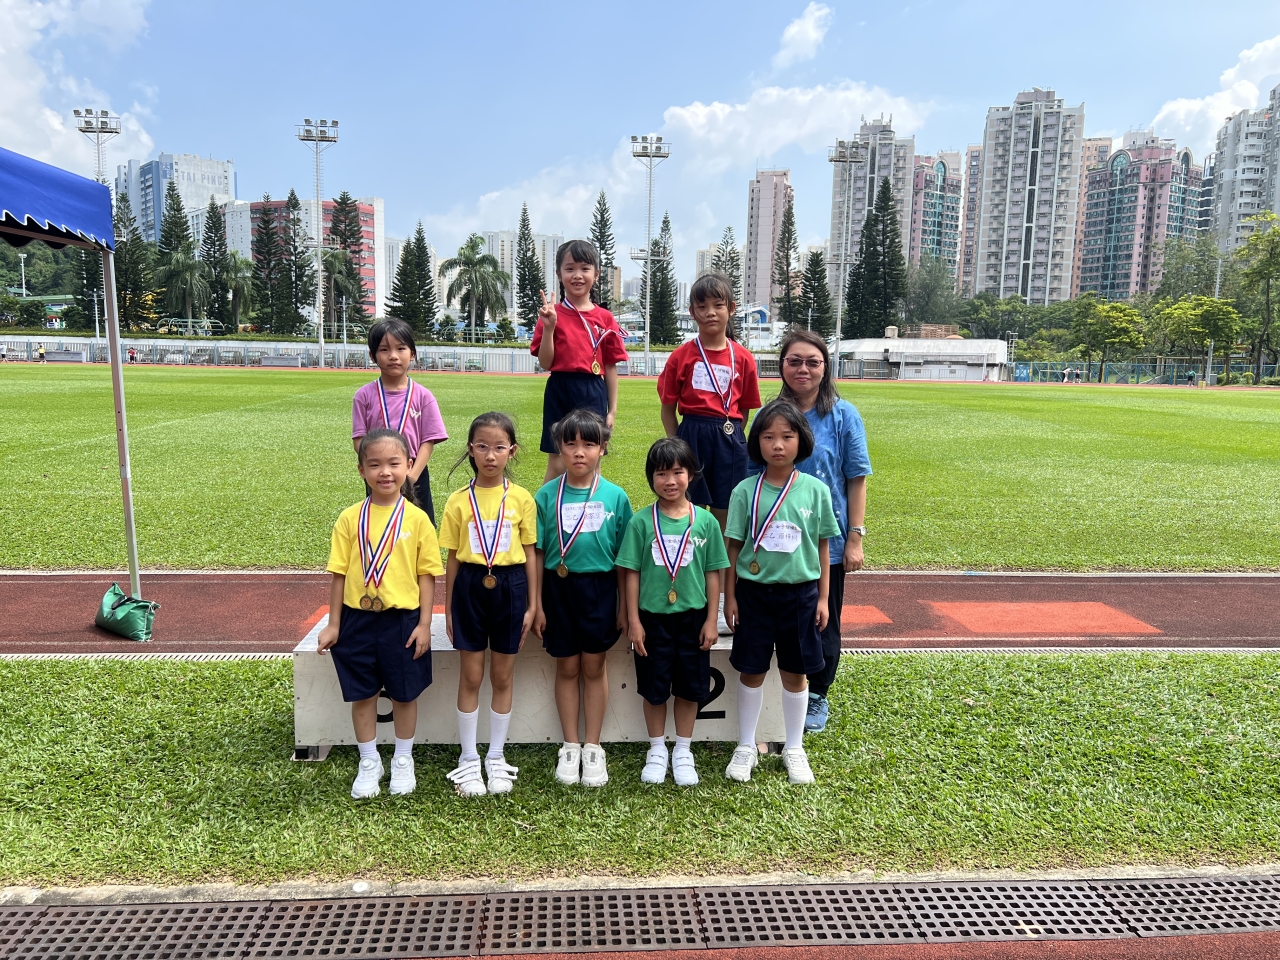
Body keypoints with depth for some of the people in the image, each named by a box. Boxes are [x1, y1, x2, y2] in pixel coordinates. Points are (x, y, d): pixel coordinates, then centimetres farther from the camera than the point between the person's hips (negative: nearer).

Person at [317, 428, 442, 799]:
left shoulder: (416, 519, -6)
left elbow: (427, 574, -3)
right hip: (357, 619, 1)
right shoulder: (350, 518, -3)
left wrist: (424, 624, -6)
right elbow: (340, 573, 1)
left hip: (402, 619, -1)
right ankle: (369, 763, 32)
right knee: (362, 695, 12)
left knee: (404, 694, 12)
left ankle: (403, 761, 33)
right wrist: (333, 624, 2)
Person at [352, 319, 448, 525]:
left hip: (415, 478, 0)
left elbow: (428, 442, -5)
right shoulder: (364, 396, -2)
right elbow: (359, 440, -3)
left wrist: (411, 476, -16)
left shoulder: (422, 396, -3)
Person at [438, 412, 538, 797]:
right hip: (470, 588, 0)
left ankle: (496, 757, 25)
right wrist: (448, 609, 5)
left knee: (502, 678, 11)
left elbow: (530, 555, 2)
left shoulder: (521, 499, -2)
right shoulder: (459, 501, -2)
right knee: (470, 677, 8)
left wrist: (532, 605, 1)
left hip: (509, 587, 0)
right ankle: (468, 759, 22)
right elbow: (452, 558, 3)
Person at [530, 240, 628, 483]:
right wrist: (548, 328, -16)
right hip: (560, 392, -1)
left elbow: (610, 367, 6)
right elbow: (545, 363, -3)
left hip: (594, 394, 2)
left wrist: (612, 409, 4)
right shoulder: (552, 315, 0)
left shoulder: (605, 318, 4)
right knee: (557, 465, 3)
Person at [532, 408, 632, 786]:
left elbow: (623, 556, 0)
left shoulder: (615, 496, -4)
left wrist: (625, 605, 1)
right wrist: (537, 605, -1)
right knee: (567, 667, 11)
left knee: (594, 666, 10)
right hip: (559, 587, 0)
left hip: (599, 588, 0)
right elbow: (537, 553, 0)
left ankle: (593, 747, 24)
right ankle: (570, 746, 26)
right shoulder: (547, 495, -4)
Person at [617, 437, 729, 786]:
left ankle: (683, 752, 30)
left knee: (690, 687, 12)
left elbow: (713, 573, 1)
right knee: (654, 688, 11)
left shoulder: (705, 521, -4)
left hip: (692, 616, 1)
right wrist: (633, 621, -5)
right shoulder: (641, 522, -7)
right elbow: (632, 573, -4)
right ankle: (657, 751, 30)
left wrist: (711, 619, 0)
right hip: (653, 617, -1)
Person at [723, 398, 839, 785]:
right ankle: (746, 746, 28)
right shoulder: (745, 491, -7)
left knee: (796, 672, 12)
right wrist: (729, 597, -1)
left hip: (800, 592, 1)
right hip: (753, 591, -1)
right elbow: (733, 547, -2)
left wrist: (822, 597, 3)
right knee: (751, 670, 10)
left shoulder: (816, 490, -5)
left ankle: (794, 748, 31)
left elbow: (822, 547, 3)